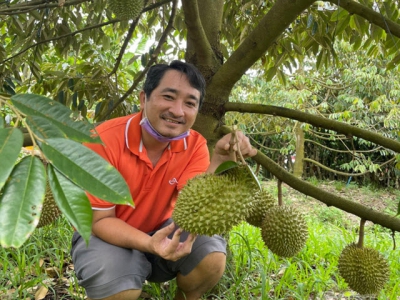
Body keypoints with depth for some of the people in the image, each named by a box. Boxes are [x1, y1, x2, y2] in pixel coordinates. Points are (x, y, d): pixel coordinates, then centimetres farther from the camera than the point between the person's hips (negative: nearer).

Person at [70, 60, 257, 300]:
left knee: (211, 254, -23)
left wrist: (218, 162, -40)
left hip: (161, 231, 3)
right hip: (105, 236, -2)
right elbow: (100, 220, -21)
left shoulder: (195, 145, -14)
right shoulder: (104, 141, -24)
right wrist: (149, 244, -39)